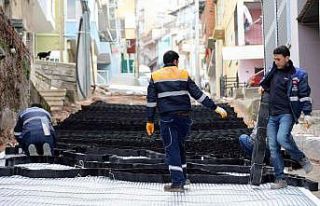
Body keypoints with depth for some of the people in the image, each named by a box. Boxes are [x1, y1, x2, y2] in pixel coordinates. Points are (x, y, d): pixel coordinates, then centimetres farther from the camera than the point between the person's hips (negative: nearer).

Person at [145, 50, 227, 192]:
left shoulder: (155, 76, 6)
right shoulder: (183, 74, 7)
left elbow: (151, 100, 1)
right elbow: (198, 94, 2)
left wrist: (150, 121, 4)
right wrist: (215, 108, 4)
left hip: (167, 118, -2)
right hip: (184, 117, 2)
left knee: (172, 149, -1)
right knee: (179, 146, 19)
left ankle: (177, 182, -8)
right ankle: (182, 178, 24)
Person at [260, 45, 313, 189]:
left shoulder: (298, 75, -2)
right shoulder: (274, 71, 14)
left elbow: (304, 95, -5)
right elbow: (265, 82, 35)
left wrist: (307, 114, -14)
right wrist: (262, 86, 13)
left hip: (287, 114, -6)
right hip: (272, 115, 6)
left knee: (282, 138, -29)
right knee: (273, 148, -1)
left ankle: (302, 159, -4)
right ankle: (280, 179, 5)